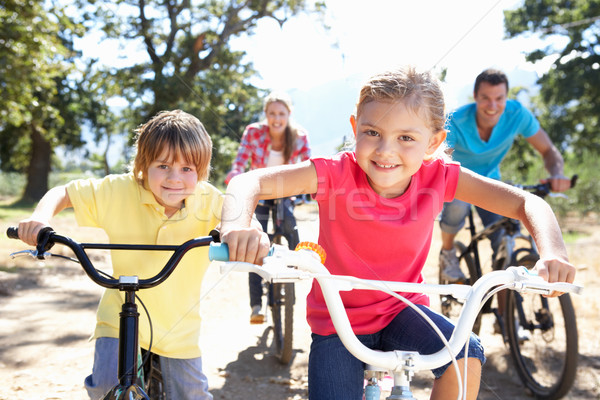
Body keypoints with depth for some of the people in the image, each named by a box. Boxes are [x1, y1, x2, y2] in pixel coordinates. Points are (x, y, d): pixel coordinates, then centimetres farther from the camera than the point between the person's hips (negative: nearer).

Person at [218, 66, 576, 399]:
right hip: (338, 319, -1)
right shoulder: (337, 173, -23)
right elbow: (249, 183, -29)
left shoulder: (437, 176, -16)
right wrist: (237, 227, -52)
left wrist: (552, 253, -33)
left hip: (401, 308, 2)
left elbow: (526, 203, -13)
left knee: (466, 356, -22)